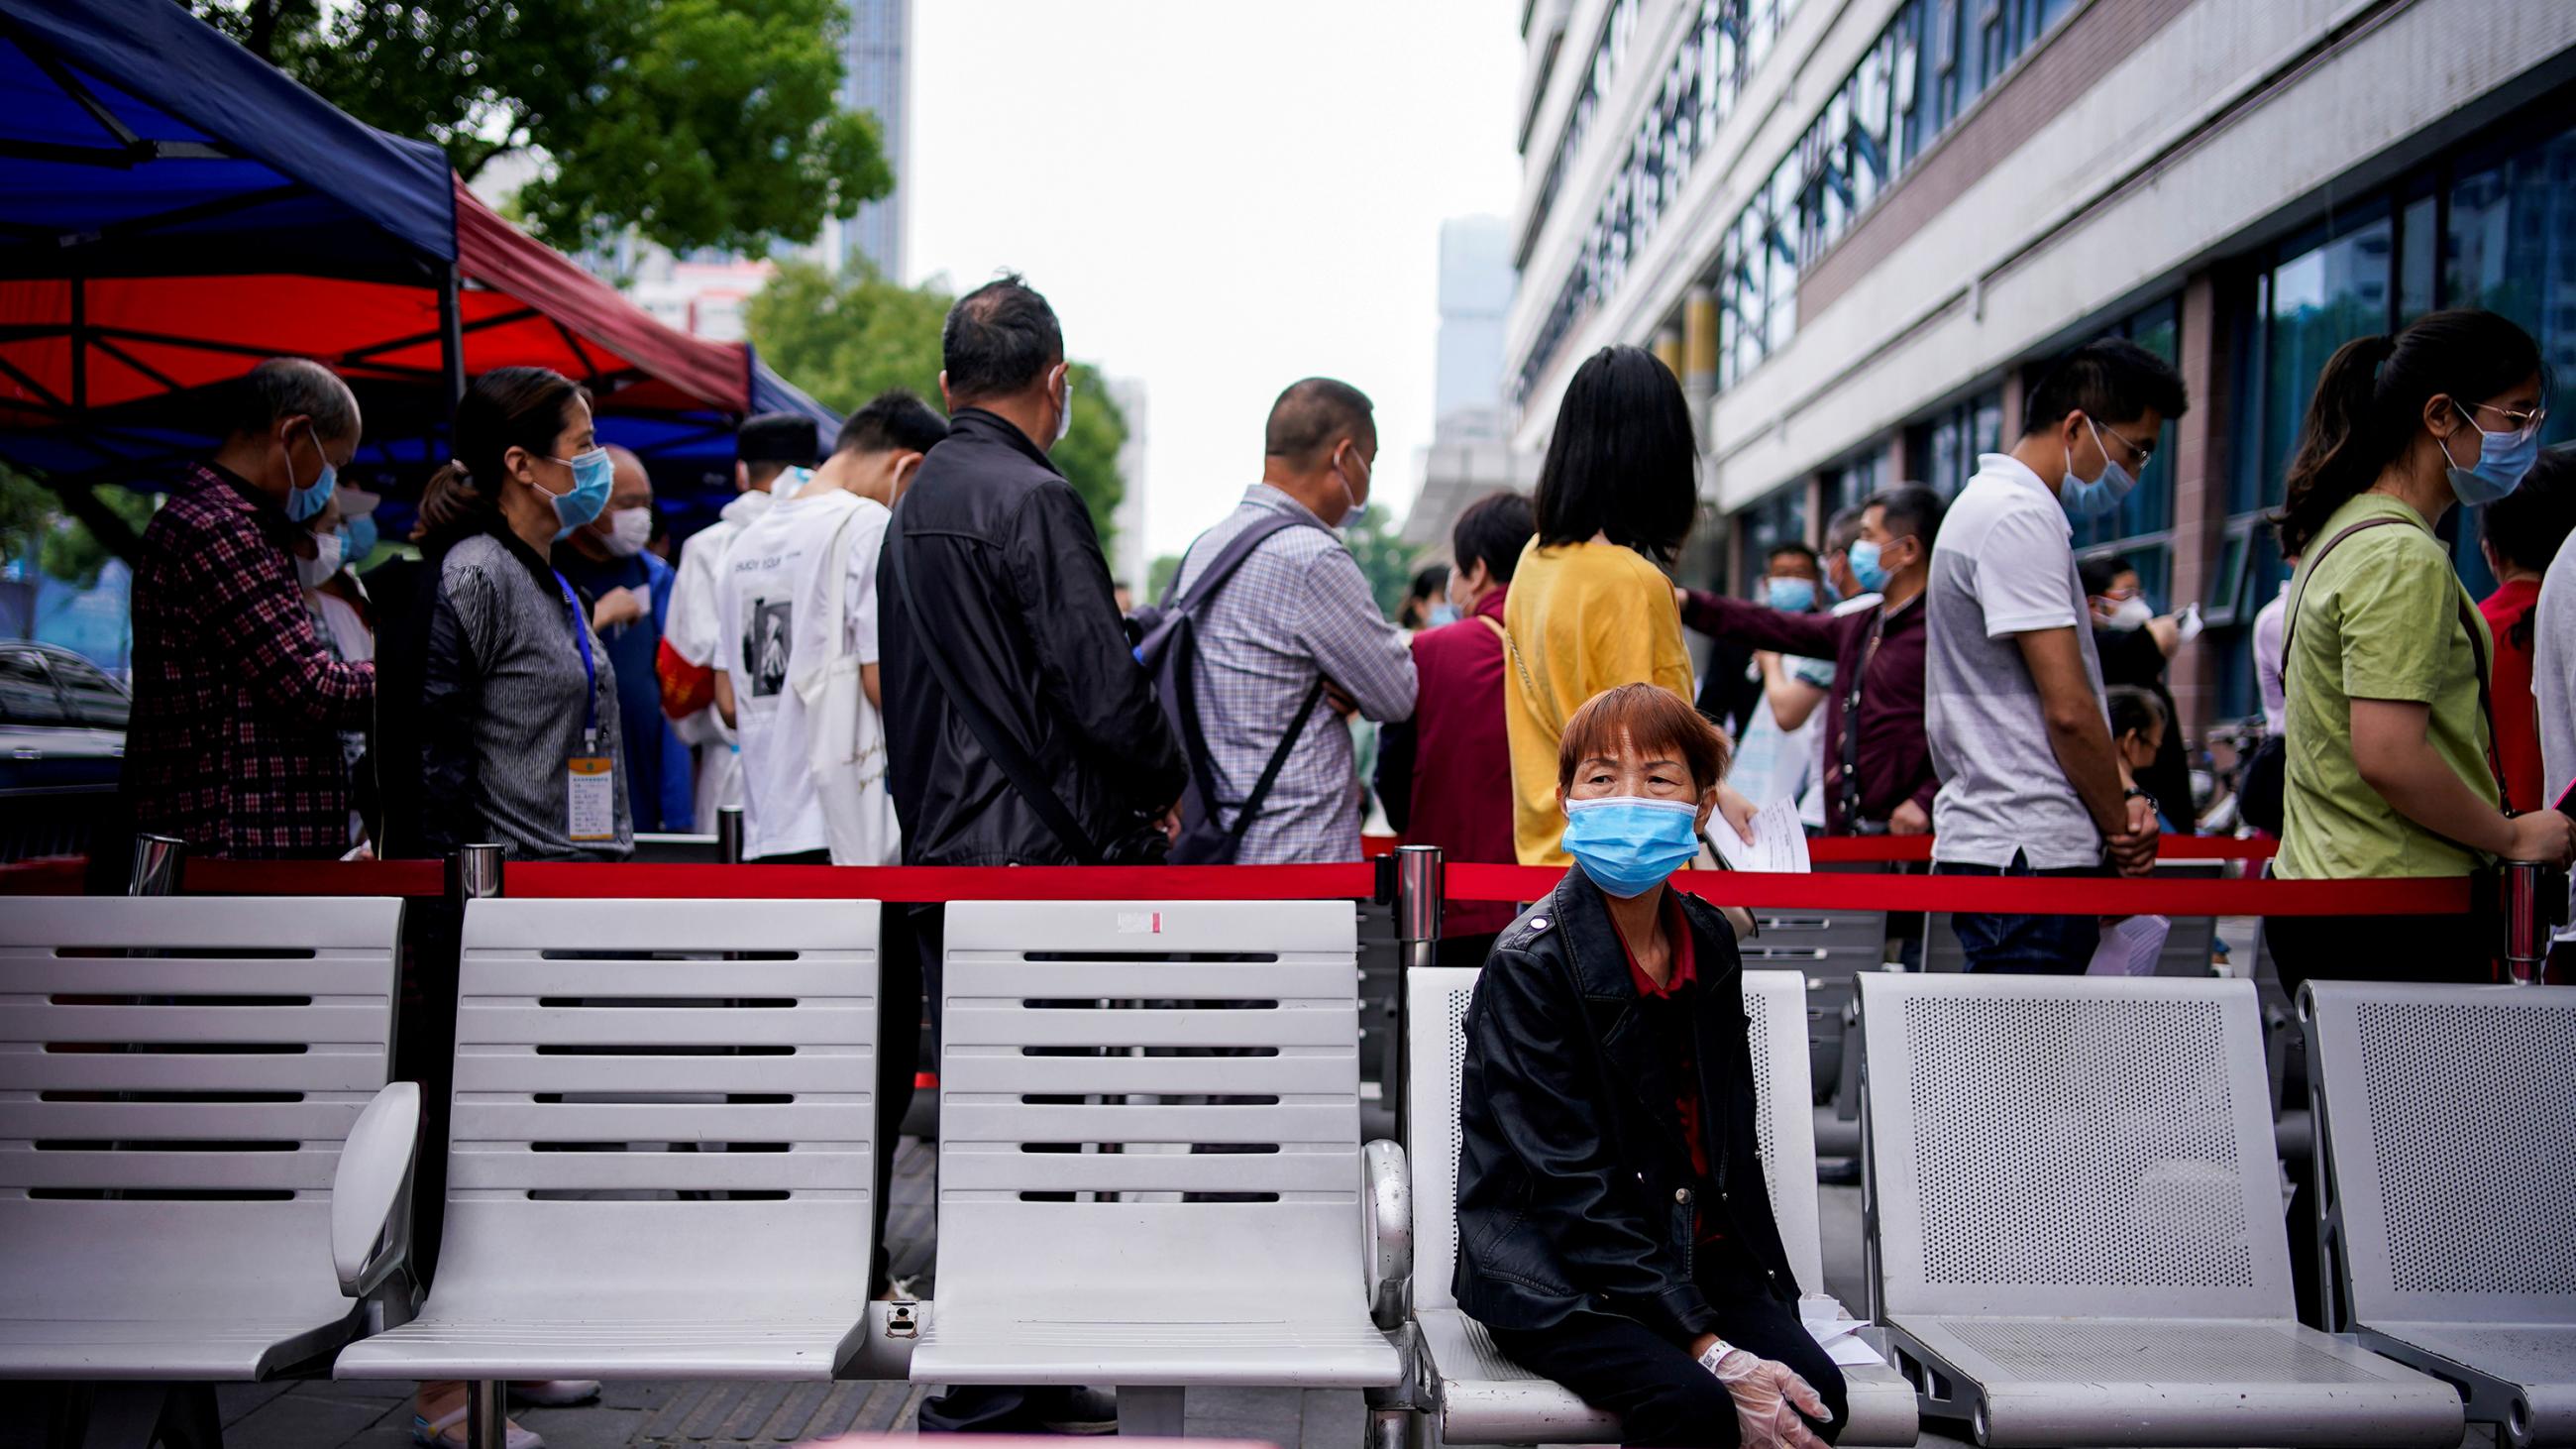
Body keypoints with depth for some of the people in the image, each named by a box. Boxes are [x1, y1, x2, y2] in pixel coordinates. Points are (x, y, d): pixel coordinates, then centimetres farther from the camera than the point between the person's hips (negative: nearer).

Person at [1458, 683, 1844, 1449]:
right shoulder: (1532, 961, -14)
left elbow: (1732, 1140, 13)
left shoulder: (1709, 941, 6)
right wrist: (1712, 1352, -23)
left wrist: (1770, 1294, -1)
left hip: (1694, 1257, 6)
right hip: (1554, 1279, -5)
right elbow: (1572, 1188, -18)